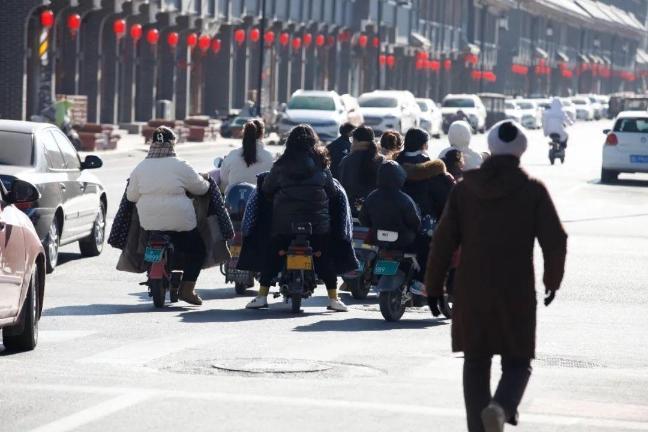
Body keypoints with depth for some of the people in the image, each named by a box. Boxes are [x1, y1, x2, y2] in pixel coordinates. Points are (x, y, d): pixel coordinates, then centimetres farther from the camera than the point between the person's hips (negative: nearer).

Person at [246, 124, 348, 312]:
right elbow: (333, 192, 6)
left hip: (284, 223, 0)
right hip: (317, 223, 0)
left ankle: (262, 296, 7)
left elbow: (266, 189, 4)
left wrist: (277, 201, 22)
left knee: (273, 258, 9)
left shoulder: (280, 166, -2)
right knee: (325, 258, 9)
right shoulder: (321, 165, 1)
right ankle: (333, 298, 6)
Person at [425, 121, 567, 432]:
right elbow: (555, 240, -5)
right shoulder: (533, 191, -3)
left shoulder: (464, 189, 3)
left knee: (476, 362, 14)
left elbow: (443, 241, 1)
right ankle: (501, 406, -21)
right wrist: (552, 281, 10)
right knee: (517, 362, 7)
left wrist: (433, 286, 8)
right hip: (516, 293, -2)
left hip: (471, 293, 2)